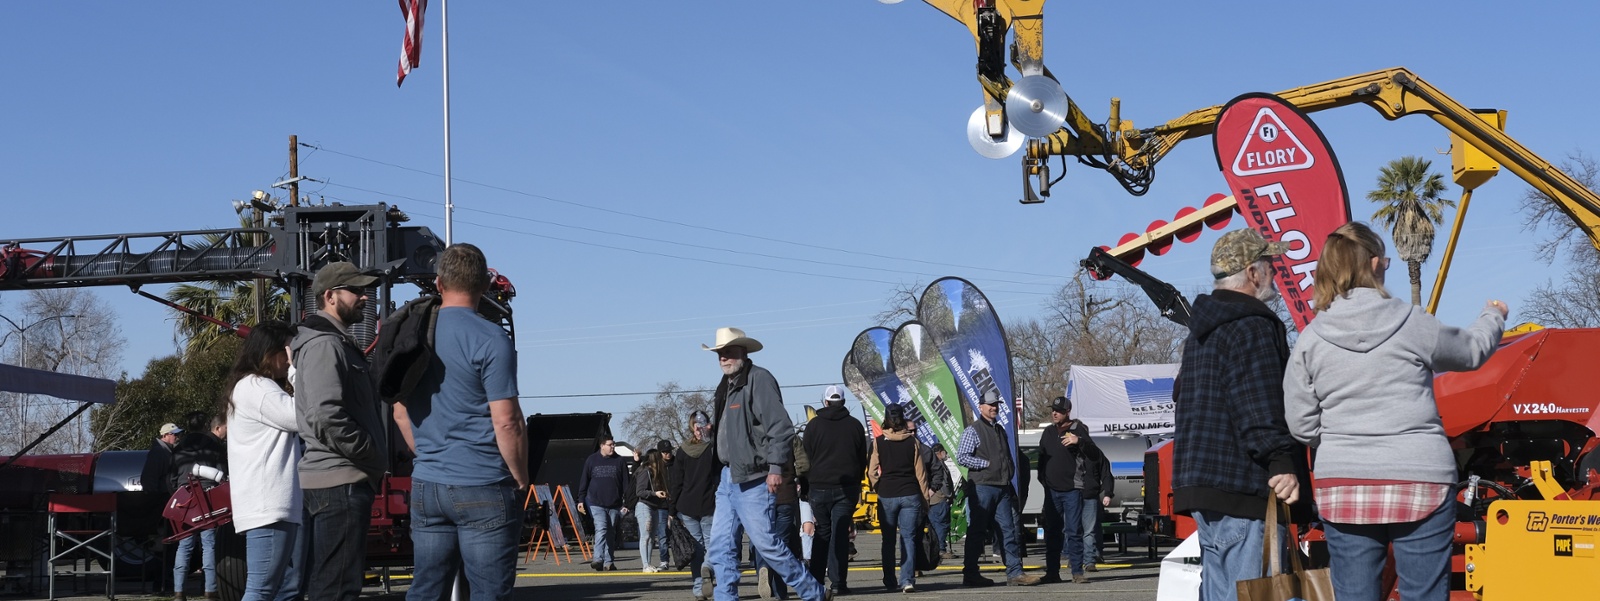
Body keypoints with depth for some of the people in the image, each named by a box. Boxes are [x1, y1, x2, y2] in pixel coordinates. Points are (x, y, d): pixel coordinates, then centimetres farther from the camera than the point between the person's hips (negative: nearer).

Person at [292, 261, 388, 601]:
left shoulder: (336, 342, 21)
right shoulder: (324, 344, -12)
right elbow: (327, 419, -24)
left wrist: (373, 462, 14)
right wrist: (375, 458, -14)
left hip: (333, 480, 11)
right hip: (341, 481, -11)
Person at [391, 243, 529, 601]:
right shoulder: (490, 340, -13)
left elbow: (401, 413, 14)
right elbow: (506, 422, -15)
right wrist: (522, 479, -3)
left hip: (426, 487, 6)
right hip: (483, 490, -6)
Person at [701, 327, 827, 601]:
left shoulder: (759, 379, -11)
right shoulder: (726, 387, 16)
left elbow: (781, 427, -17)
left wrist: (776, 468, -21)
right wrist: (722, 471, 18)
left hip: (753, 479, -9)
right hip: (728, 476, 9)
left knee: (765, 542, -8)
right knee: (721, 545, 6)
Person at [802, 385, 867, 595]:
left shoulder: (814, 425, 1)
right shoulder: (855, 425, 5)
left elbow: (805, 458, 2)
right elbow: (863, 460, 9)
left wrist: (807, 483, 10)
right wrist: (856, 483, 18)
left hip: (819, 486, 0)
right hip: (847, 487, 0)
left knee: (822, 532, 12)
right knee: (840, 533, -1)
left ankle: (816, 580, 9)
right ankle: (838, 582, -7)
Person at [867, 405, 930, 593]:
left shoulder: (878, 442, -3)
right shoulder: (913, 442, -1)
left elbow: (872, 472, -4)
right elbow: (920, 472, 1)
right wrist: (925, 496, 8)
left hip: (887, 496, 0)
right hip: (910, 495, 0)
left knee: (888, 540, 8)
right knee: (908, 538, 3)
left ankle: (890, 582, 10)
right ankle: (907, 580, -8)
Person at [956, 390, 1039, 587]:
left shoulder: (1001, 430, 20)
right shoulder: (973, 430, -4)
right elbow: (961, 457, -13)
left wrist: (1009, 475, 15)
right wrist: (986, 464, -13)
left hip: (1002, 487, 7)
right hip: (982, 487, -7)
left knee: (1008, 530, 3)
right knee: (977, 532, -1)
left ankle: (1015, 572, 3)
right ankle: (970, 574, 4)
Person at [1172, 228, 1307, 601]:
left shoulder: (1201, 332, 22)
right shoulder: (1252, 328, -10)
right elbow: (1261, 407, -23)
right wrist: (1281, 462, -30)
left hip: (1202, 487, 10)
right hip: (1243, 489, -10)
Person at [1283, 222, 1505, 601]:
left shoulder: (1310, 339, 0)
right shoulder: (1411, 323, -4)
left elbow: (1302, 425, 2)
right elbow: (1471, 351, 16)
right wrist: (1493, 316, 38)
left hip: (1343, 487, 2)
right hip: (1419, 483, -2)